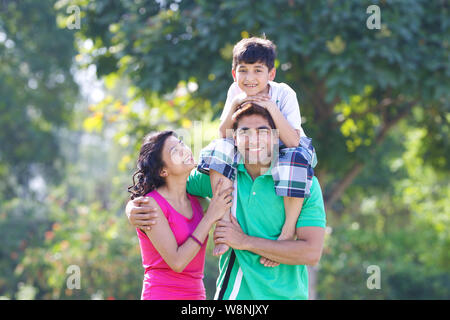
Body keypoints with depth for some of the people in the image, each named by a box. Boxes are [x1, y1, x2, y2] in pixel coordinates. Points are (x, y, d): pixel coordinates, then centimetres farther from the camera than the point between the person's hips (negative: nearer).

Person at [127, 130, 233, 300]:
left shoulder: (196, 201, 7)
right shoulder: (150, 203, -10)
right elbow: (177, 262, -16)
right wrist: (210, 216, -12)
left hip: (197, 294, 6)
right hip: (162, 294, -6)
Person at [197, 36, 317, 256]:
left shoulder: (284, 94, -20)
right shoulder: (235, 92, -10)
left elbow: (293, 142, -29)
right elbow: (224, 135, -14)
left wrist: (272, 108, -37)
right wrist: (236, 103, -27)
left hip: (283, 150, -4)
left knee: (296, 157, -38)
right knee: (219, 148, -23)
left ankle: (288, 230, -29)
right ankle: (225, 220, -26)